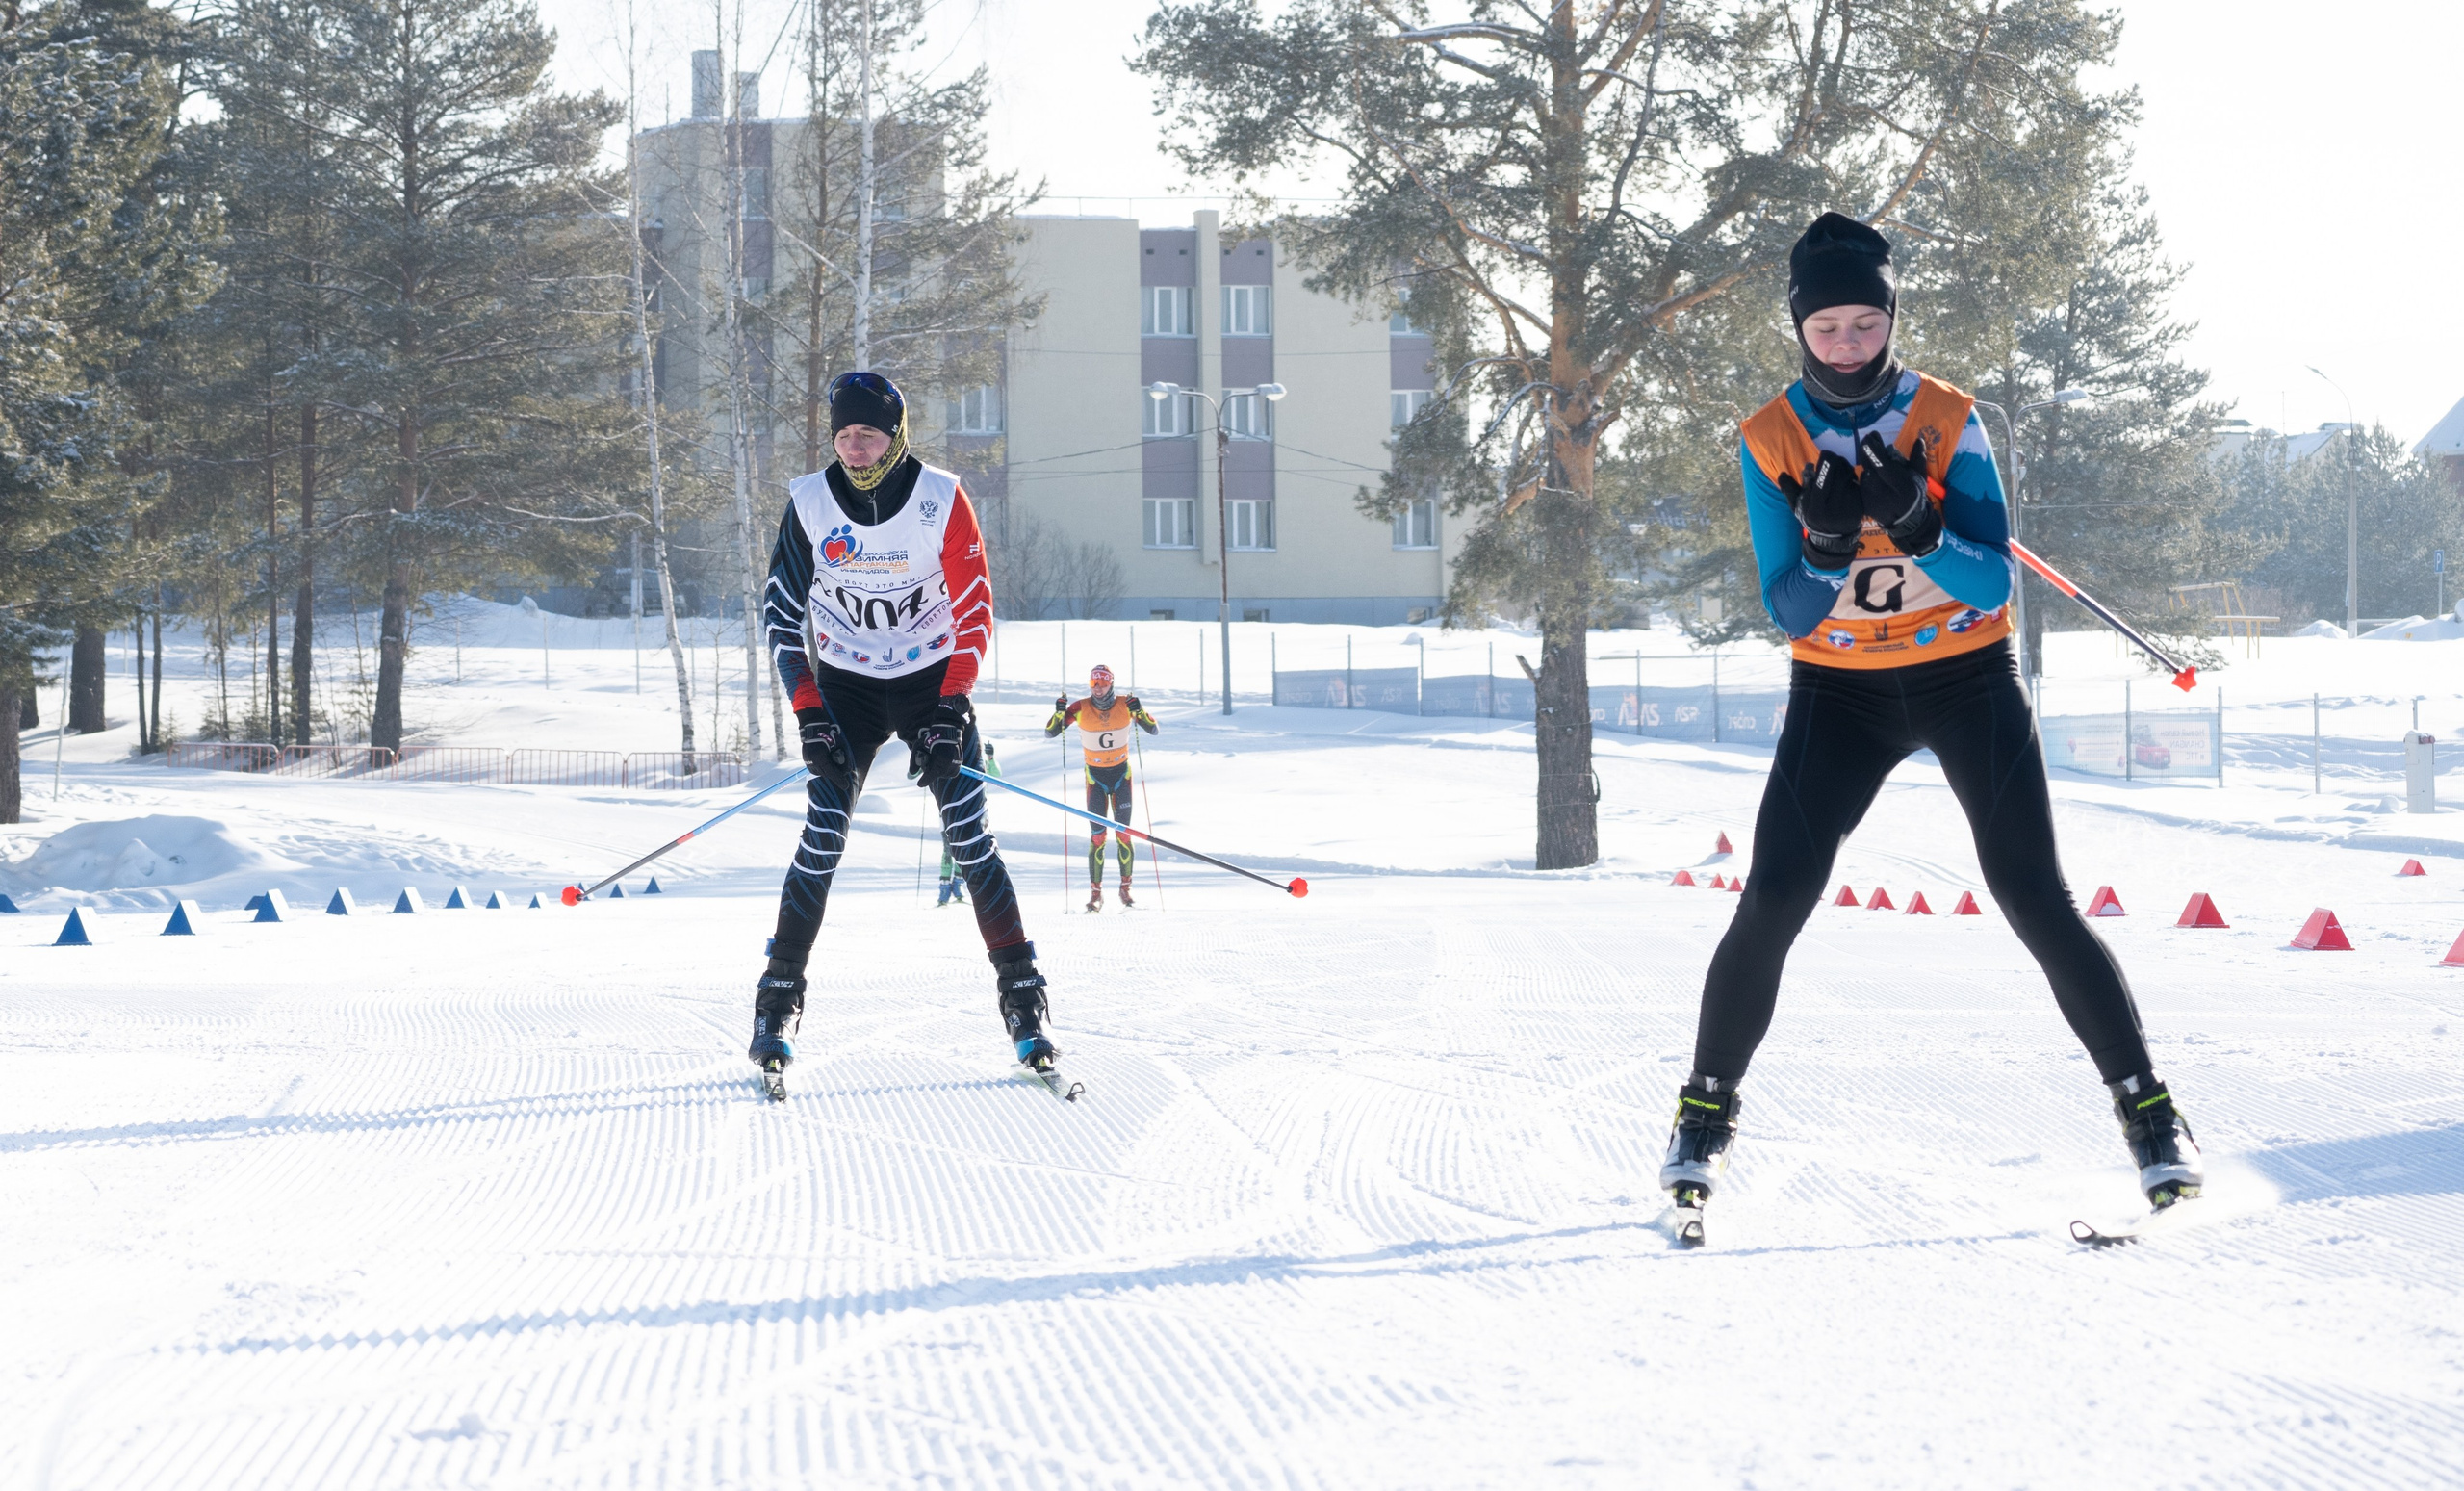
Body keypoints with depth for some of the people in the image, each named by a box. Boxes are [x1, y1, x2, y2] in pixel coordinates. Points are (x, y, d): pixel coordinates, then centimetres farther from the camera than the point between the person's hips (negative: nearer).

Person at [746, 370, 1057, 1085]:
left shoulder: (943, 500, -13)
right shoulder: (810, 503, -9)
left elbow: (975, 610, -8)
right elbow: (782, 613, -4)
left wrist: (950, 712, -16)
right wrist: (808, 715, -13)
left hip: (933, 679, -1)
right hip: (844, 685, 1)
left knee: (970, 835, -12)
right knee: (822, 837, -12)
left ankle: (1021, 994, -6)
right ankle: (779, 998, -2)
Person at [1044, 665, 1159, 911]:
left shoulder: (1125, 704, -9)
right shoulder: (1080, 708, -12)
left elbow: (1154, 729, -9)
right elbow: (1049, 733, -9)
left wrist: (1139, 711, -27)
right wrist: (1059, 712, -28)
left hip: (1121, 773, 1)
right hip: (1095, 776, -1)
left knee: (1123, 833, -2)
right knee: (1098, 836, -6)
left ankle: (1126, 888, 10)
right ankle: (1096, 892, 0)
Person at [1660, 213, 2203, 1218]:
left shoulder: (1947, 420, -7)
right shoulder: (1770, 442, -5)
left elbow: (1994, 584, -13)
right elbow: (1788, 614, -8)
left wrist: (1920, 532, -31)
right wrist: (1825, 547, -28)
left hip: (1965, 677, -1)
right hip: (1839, 689, 1)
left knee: (2035, 898, -10)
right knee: (1772, 902, -9)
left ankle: (2146, 1108, -1)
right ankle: (1706, 1113, 8)